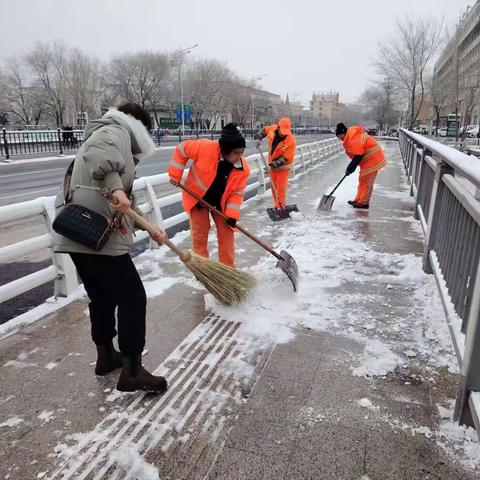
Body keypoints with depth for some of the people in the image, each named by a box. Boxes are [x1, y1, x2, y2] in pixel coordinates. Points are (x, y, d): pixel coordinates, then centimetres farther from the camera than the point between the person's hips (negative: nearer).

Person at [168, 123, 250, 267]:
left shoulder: (243, 168, -21)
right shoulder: (205, 148, -32)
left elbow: (237, 192, -12)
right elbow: (182, 149, -17)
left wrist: (232, 214, -22)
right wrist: (175, 174, -17)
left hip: (220, 201, 3)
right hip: (196, 197, -3)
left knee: (226, 232, 4)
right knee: (200, 233, 2)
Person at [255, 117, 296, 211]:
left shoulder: (291, 141, -28)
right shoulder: (273, 129, -15)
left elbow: (285, 158, -28)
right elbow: (264, 130, 9)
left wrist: (272, 165, -33)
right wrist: (258, 138, -7)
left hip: (283, 166, -5)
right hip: (272, 164, 5)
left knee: (281, 188, -9)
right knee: (274, 187, 13)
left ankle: (282, 207, 1)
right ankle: (276, 206, 26)